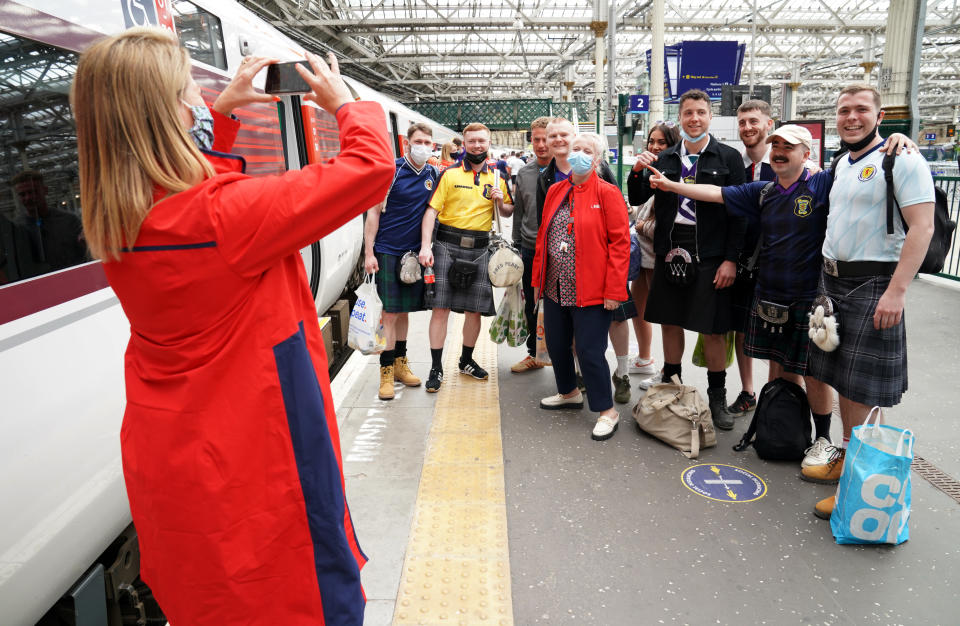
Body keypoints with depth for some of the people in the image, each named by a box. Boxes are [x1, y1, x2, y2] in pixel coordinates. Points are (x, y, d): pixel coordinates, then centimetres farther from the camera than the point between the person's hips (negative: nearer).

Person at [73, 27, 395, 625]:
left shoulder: (114, 220, -3)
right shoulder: (228, 214, -27)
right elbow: (370, 167, -22)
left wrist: (224, 109, 18)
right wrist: (345, 103, -3)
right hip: (254, 473, -8)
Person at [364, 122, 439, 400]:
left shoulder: (433, 174, 6)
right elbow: (374, 212, -7)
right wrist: (369, 252, -12)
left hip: (414, 252, 4)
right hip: (387, 251, -4)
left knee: (405, 310, 13)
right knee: (390, 312, -3)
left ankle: (400, 363, 25)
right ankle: (386, 372, 5)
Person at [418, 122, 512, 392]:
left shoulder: (497, 177, 11)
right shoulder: (450, 174, 1)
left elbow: (508, 213, 18)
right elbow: (432, 209, -5)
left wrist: (500, 202, -5)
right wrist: (425, 246, -16)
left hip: (479, 248, 3)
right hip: (447, 245, -3)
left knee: (475, 309, 8)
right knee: (441, 307, -6)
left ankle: (467, 360, 27)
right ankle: (436, 368, 3)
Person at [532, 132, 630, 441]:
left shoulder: (607, 193, -7)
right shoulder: (556, 191, 11)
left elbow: (620, 243, -11)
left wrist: (614, 290, -17)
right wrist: (538, 279, 12)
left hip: (590, 292, -6)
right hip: (555, 289, 7)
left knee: (589, 351, -4)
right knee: (556, 345, 17)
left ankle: (607, 411, 13)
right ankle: (569, 393, 39)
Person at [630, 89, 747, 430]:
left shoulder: (729, 158, 0)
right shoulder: (664, 158, 10)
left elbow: (738, 213, -4)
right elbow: (637, 200, 11)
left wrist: (730, 259, -11)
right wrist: (638, 171, -8)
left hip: (710, 256, -3)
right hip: (670, 253, 4)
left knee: (713, 330, 2)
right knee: (670, 323, 12)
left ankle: (717, 399, 18)